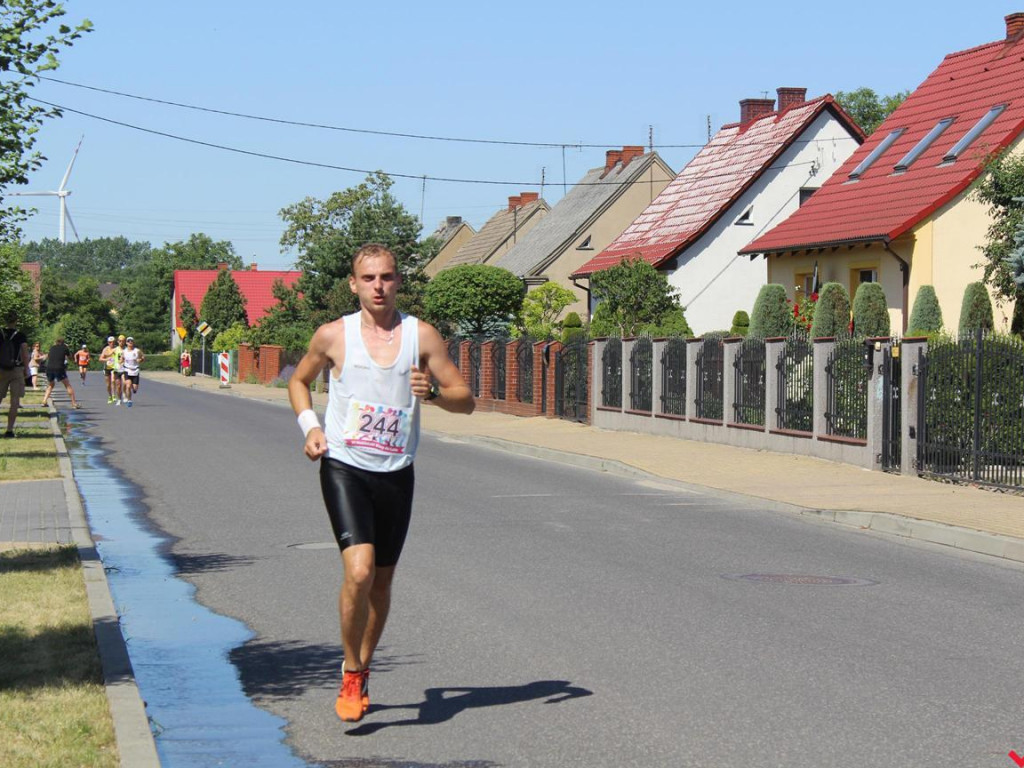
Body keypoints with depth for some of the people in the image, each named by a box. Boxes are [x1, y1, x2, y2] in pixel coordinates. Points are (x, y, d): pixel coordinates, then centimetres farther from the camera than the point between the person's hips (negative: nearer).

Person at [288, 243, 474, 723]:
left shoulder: (421, 336, 0)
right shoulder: (333, 336, -1)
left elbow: (465, 399, 1)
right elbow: (298, 381, 17)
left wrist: (433, 392, -20)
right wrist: (310, 426, 0)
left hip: (396, 473, 2)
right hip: (343, 468, -2)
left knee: (382, 581, 12)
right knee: (359, 571, -19)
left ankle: (362, 672, 33)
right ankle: (351, 675, 0)